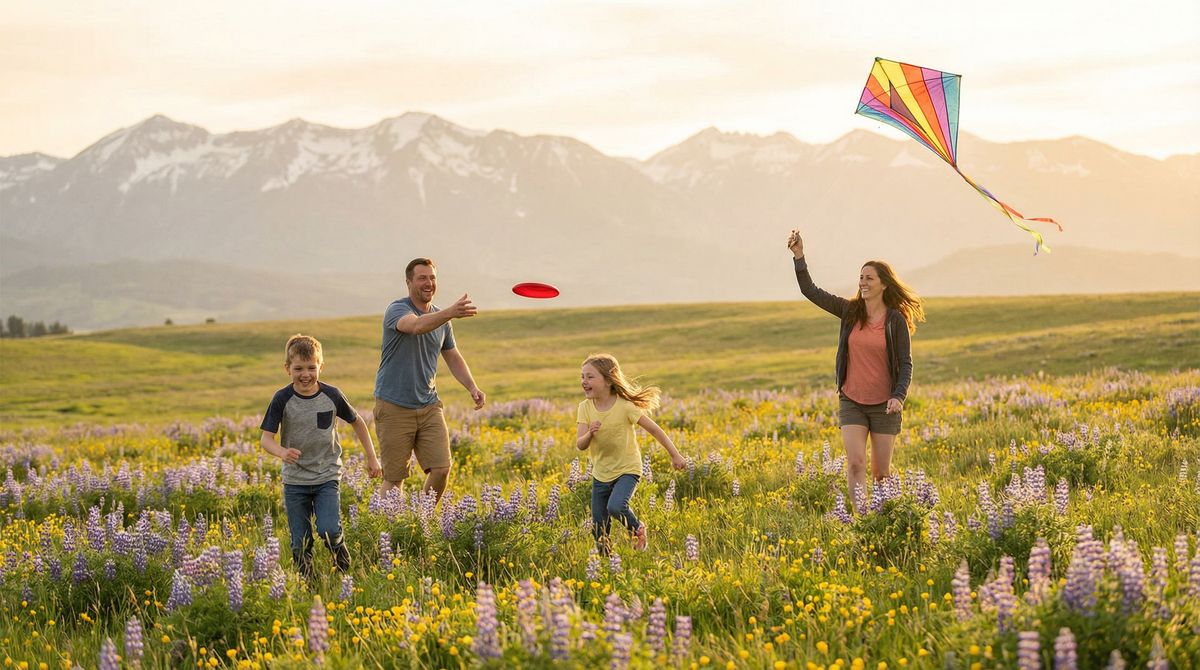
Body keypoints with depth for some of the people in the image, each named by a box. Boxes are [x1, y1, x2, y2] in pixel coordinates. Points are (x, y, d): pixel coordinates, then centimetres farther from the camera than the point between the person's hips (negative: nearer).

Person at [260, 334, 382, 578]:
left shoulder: (332, 395, -6)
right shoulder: (282, 400, -10)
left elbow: (357, 422, 11)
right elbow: (267, 439, -14)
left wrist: (372, 457, 13)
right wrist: (282, 452, -36)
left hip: (327, 477, 0)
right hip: (295, 480, 0)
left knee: (329, 530, -18)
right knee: (301, 543, 2)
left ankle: (345, 571, 9)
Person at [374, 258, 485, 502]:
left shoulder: (442, 319, 11)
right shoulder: (397, 310, -11)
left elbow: (453, 357, 21)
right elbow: (416, 326, -35)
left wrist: (472, 387, 3)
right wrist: (450, 313, -52)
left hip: (429, 406, 5)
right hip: (394, 408, -5)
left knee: (441, 469, -5)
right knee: (394, 477, -1)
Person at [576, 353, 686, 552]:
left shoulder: (625, 406, -19)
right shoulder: (585, 407, -8)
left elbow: (653, 429, -9)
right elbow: (580, 445, -13)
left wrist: (675, 454, -4)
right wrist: (590, 434, -36)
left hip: (627, 470, -4)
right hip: (600, 473, 4)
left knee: (615, 506, -30)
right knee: (598, 529, 5)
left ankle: (637, 529, 0)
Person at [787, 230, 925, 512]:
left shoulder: (896, 320, -7)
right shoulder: (850, 311, 1)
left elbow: (905, 363, -5)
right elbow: (810, 291, -1)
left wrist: (899, 396, -20)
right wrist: (799, 256, -12)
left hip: (884, 404, -2)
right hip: (851, 401, 2)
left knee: (881, 472, 6)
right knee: (855, 462, -14)